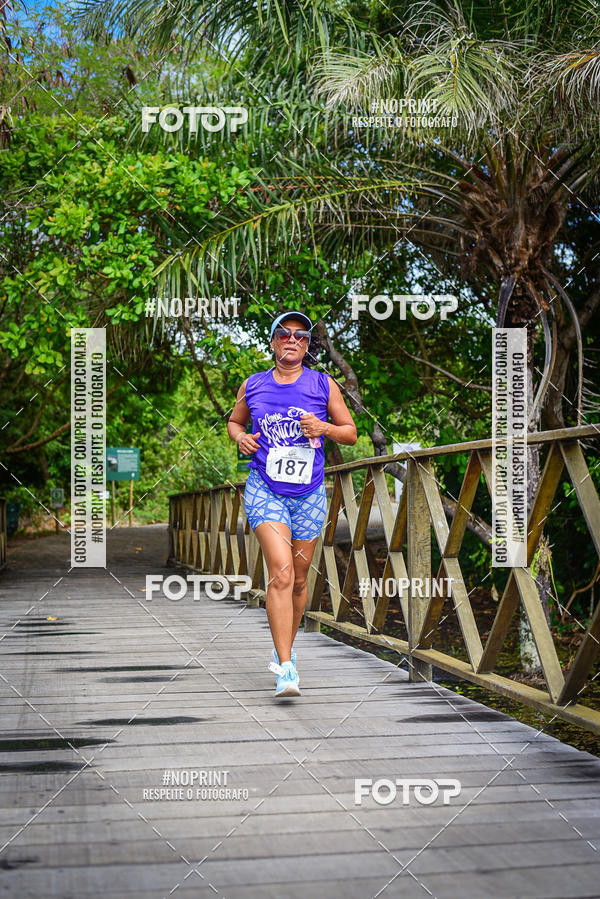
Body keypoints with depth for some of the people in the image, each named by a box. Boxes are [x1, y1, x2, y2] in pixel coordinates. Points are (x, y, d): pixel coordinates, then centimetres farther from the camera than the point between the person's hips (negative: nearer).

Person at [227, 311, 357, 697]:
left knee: (298, 579, 12)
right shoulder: (253, 386, 6)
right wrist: (241, 437, 0)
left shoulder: (323, 385, 3)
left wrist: (323, 427, -12)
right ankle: (286, 669, -20)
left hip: (309, 495, 2)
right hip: (265, 490, -2)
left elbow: (351, 433, 8)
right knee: (281, 572, -19)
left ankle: (285, 648, 37)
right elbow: (235, 421, 22)